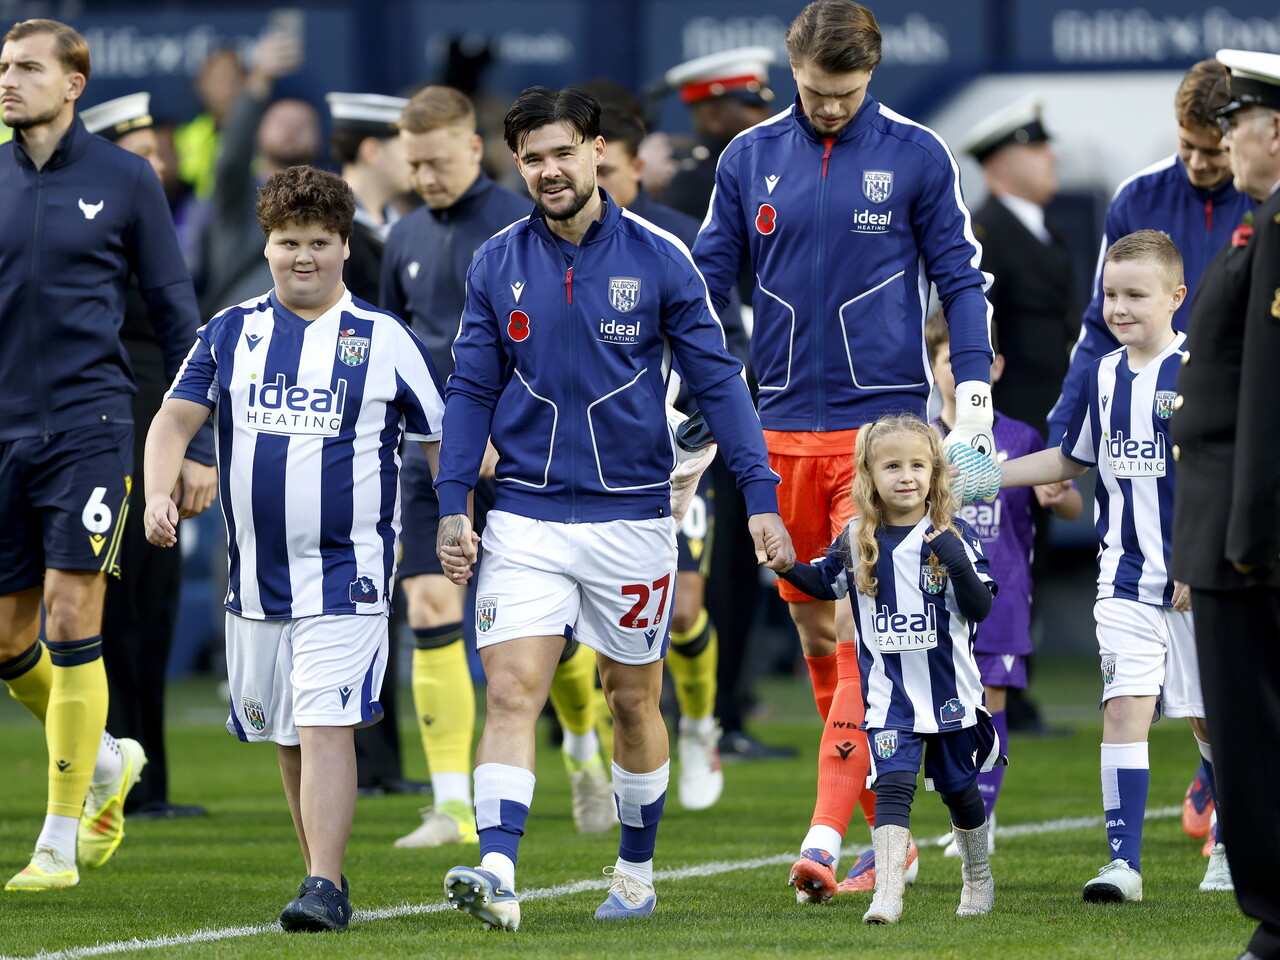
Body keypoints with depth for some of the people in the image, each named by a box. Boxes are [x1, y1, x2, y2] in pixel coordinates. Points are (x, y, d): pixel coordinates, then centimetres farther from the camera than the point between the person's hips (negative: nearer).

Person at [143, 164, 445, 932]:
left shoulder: (386, 341, 0)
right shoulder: (231, 333, 7)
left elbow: (444, 439, 5)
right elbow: (177, 417, 2)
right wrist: (159, 494, -15)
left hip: (346, 573, -4)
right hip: (256, 573, 4)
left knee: (326, 726, -16)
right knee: (287, 737, 11)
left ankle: (325, 887, -19)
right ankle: (326, 879, 23)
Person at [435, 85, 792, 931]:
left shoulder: (658, 259, -4)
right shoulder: (498, 266, 2)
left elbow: (718, 380, -2)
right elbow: (472, 391, 7)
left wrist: (761, 497, -7)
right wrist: (453, 506, -1)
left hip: (632, 518, -1)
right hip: (528, 518, 1)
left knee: (634, 702, 12)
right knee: (512, 692, -14)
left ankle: (636, 873, 28)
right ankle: (497, 876, -24)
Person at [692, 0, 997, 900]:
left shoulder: (917, 156, 0)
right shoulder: (750, 157, 7)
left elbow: (962, 279, 3)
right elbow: (706, 280, 13)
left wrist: (975, 402, -5)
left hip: (882, 423, -4)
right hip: (783, 429, 4)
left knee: (865, 634, -12)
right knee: (815, 632, 8)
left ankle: (826, 836, -17)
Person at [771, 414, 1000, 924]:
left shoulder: (954, 537, -9)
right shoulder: (856, 541, -1)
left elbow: (980, 608, -13)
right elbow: (826, 582, 19)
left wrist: (958, 563, -28)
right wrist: (788, 567, 0)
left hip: (951, 692, 0)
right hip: (890, 695, 0)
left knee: (959, 788, 16)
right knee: (893, 786, -16)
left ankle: (978, 877, 39)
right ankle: (887, 894, -22)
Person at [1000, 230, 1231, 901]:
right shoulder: (1103, 377, 7)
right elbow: (1073, 460, 23)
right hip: (1125, 579, 3)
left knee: (1212, 719, 10)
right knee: (1125, 705, -11)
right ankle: (1123, 862, -14)